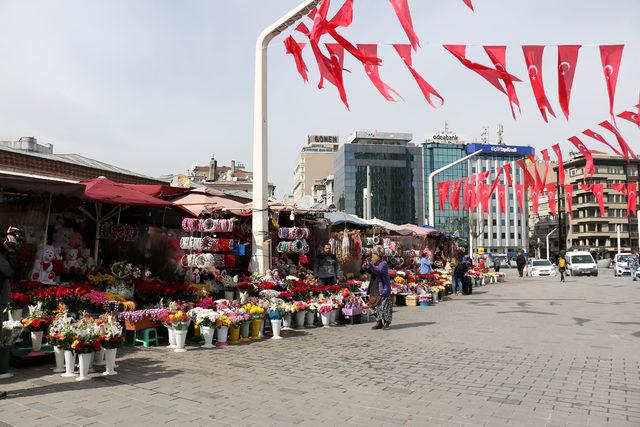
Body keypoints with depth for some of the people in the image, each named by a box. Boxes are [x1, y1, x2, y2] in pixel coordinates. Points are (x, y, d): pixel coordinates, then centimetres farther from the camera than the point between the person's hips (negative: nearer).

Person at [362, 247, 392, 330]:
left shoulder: (383, 264, -12)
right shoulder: (373, 263, 9)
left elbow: (378, 271, -29)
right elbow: (364, 268, 5)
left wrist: (370, 265, -42)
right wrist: (365, 265, -18)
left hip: (383, 289, -7)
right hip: (374, 289, 7)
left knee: (384, 306, -4)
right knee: (376, 306, 9)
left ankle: (387, 323, 6)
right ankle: (379, 323, 17)